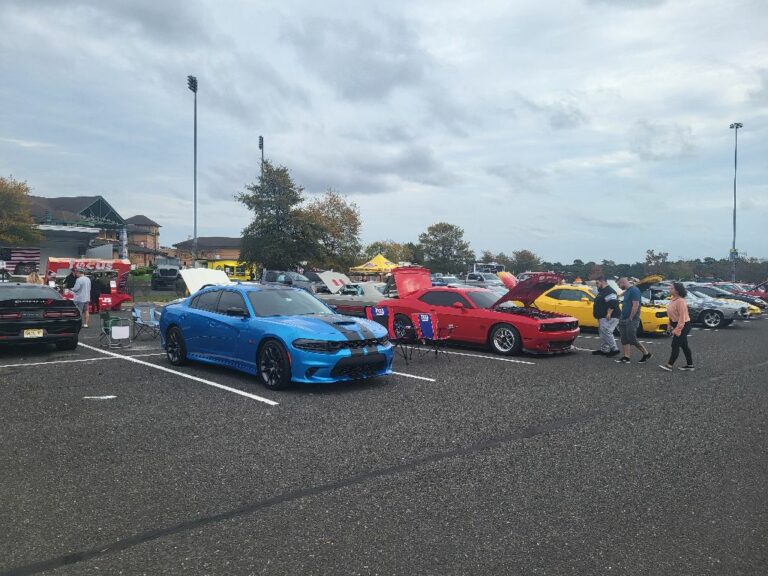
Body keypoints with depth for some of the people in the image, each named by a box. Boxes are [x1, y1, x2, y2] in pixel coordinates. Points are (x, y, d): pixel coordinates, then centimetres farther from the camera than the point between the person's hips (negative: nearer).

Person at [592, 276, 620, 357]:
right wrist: (599, 317, 27)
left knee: (606, 333, -15)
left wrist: (609, 313, -31)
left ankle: (614, 349, -10)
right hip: (603, 318, 11)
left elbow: (612, 303, -26)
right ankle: (604, 350, 20)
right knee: (602, 333, 14)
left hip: (609, 318, -11)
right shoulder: (602, 292, 20)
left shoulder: (609, 291, -14)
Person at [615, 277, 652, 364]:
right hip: (624, 319, 10)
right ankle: (626, 357, 9)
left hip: (631, 320, -10)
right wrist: (622, 318, 13)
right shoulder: (626, 291, 17)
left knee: (632, 339, -6)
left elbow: (636, 305, -20)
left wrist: (630, 318, -20)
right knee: (625, 339, 7)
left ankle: (646, 354, 8)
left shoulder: (634, 290, -13)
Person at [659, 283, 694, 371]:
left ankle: (670, 365, -4)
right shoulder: (673, 299, 7)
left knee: (675, 345, -7)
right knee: (684, 346, 14)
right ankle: (690, 365, 22)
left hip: (682, 326, -10)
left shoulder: (680, 301, -22)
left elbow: (682, 317, -24)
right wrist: (670, 326, 15)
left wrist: (677, 330, -24)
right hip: (676, 324, 10)